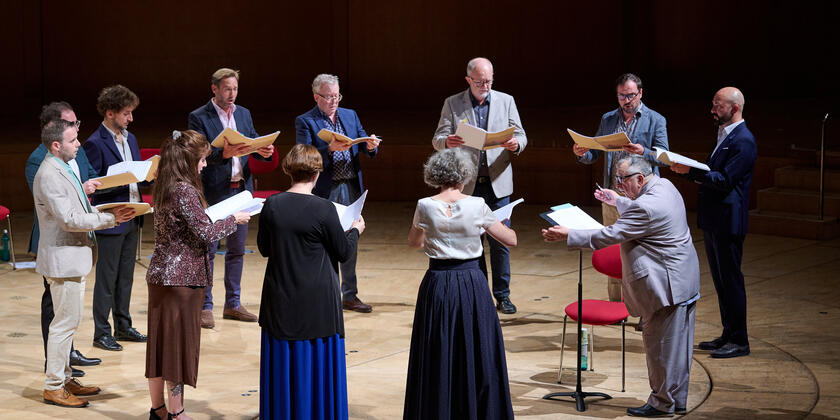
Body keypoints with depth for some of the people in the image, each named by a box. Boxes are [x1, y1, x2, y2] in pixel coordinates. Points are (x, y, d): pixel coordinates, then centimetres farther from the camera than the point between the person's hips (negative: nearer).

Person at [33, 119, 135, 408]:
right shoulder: (49, 176, -19)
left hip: (74, 258, 11)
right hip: (62, 259, -11)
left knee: (69, 322, 16)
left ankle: (65, 379, 26)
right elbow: (69, 219, -24)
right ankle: (53, 387, 2)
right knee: (65, 322, -6)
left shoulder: (64, 170, 14)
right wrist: (110, 218, -19)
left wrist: (111, 213, 4)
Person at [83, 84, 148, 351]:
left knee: (126, 276, 15)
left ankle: (123, 326, 26)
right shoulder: (95, 144, -14)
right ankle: (101, 333, 7)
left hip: (131, 219, 8)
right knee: (106, 278, -1)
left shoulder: (130, 139, 11)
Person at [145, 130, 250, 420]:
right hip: (183, 278, -9)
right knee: (180, 342, 1)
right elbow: (206, 233, -18)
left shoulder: (163, 188, 9)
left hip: (159, 276, 9)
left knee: (159, 341, 12)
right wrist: (233, 220, -5)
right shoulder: (185, 191, -18)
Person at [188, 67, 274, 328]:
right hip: (213, 191, -6)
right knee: (207, 250, -1)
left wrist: (264, 152, -10)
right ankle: (204, 307, 6)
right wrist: (224, 153, -31)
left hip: (241, 189, 6)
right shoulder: (199, 118, -7)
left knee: (237, 249, 12)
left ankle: (233, 304, 21)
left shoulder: (243, 114, 12)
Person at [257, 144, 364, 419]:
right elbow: (344, 252, -6)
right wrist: (355, 230, 12)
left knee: (283, 363, 13)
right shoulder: (324, 210, -17)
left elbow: (264, 248, 7)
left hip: (281, 302, 4)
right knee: (317, 364, 7)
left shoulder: (272, 205, -5)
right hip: (317, 302, -4)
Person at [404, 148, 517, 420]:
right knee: (476, 353, 10)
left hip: (437, 285, 1)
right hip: (472, 284, -1)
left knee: (438, 356, 10)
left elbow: (413, 242, 13)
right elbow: (511, 240, -1)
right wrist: (493, 222, 18)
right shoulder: (477, 206, -9)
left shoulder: (425, 207, -6)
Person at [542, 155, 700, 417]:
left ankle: (663, 403, 10)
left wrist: (568, 236, -18)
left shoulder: (647, 207, -24)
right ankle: (678, 398, 24)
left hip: (668, 285, -11)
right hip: (684, 279, 11)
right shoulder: (664, 185, 7)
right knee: (678, 344, 15)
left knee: (660, 343, 1)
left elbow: (610, 235, -21)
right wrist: (618, 202, 26)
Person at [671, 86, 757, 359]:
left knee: (730, 280, -3)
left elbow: (725, 180, -22)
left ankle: (739, 341, 4)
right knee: (720, 279, 15)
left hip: (728, 222, -10)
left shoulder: (743, 141, -15)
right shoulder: (725, 136, 16)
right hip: (713, 221, 10)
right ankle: (728, 336, 23)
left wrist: (691, 171, -25)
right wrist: (687, 169, 4)